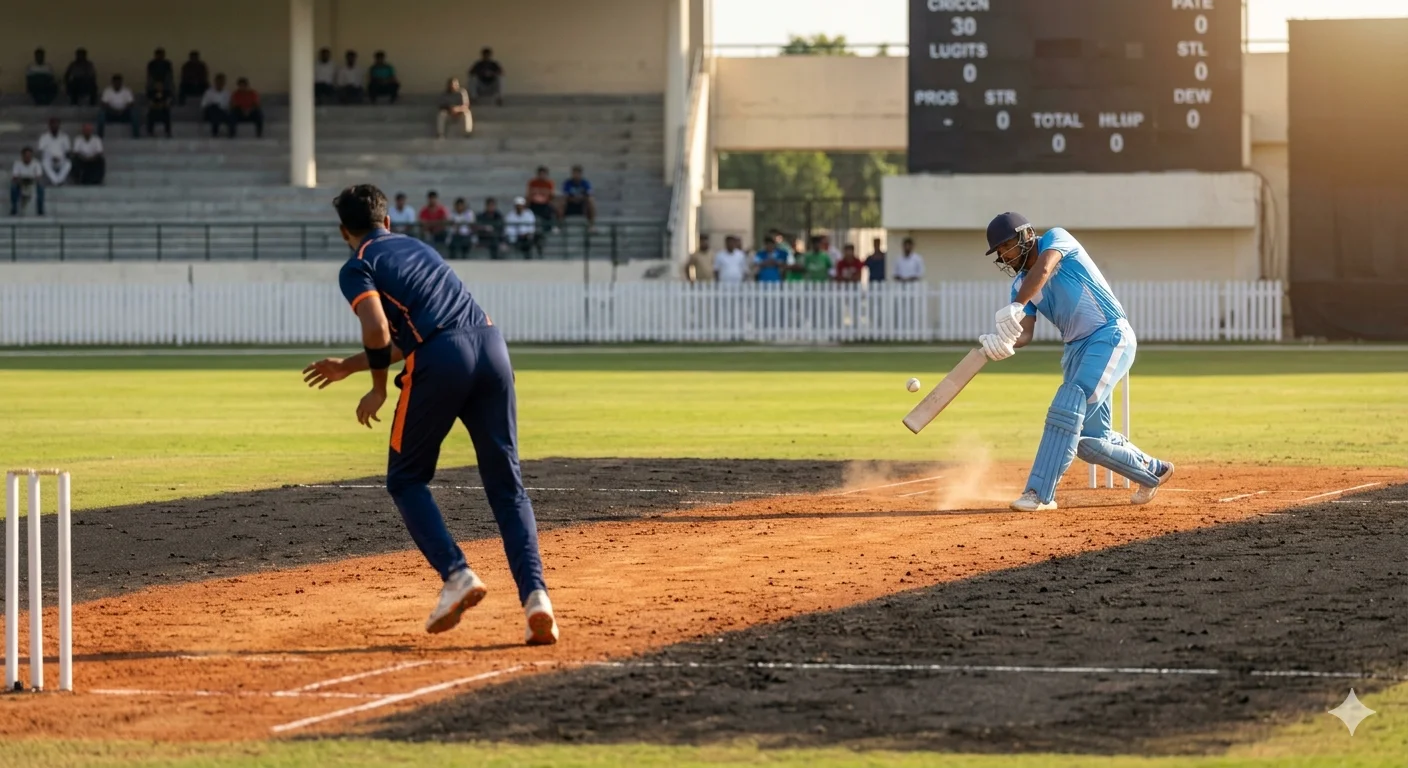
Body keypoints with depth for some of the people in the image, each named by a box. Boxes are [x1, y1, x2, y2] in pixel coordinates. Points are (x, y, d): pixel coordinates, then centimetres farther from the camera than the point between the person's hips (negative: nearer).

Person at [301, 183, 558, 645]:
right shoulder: (418, 248, 31)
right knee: (506, 484, 8)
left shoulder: (358, 268, 9)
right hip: (491, 346, 5)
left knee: (406, 480, 14)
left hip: (439, 363, -5)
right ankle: (534, 593, -10)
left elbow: (378, 333, -9)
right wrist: (348, 368, 43)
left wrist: (378, 390, 7)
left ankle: (456, 574, -6)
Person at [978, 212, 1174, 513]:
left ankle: (1040, 493, -24)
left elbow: (1043, 268, -30)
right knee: (1088, 438, 8)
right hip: (1076, 349, 9)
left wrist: (1014, 308, -45)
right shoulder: (1021, 283, 11)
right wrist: (1004, 343, -25)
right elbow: (1025, 333, 0)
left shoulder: (1056, 238, -7)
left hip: (1111, 336, -9)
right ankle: (1152, 471, 31)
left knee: (1067, 407, -23)